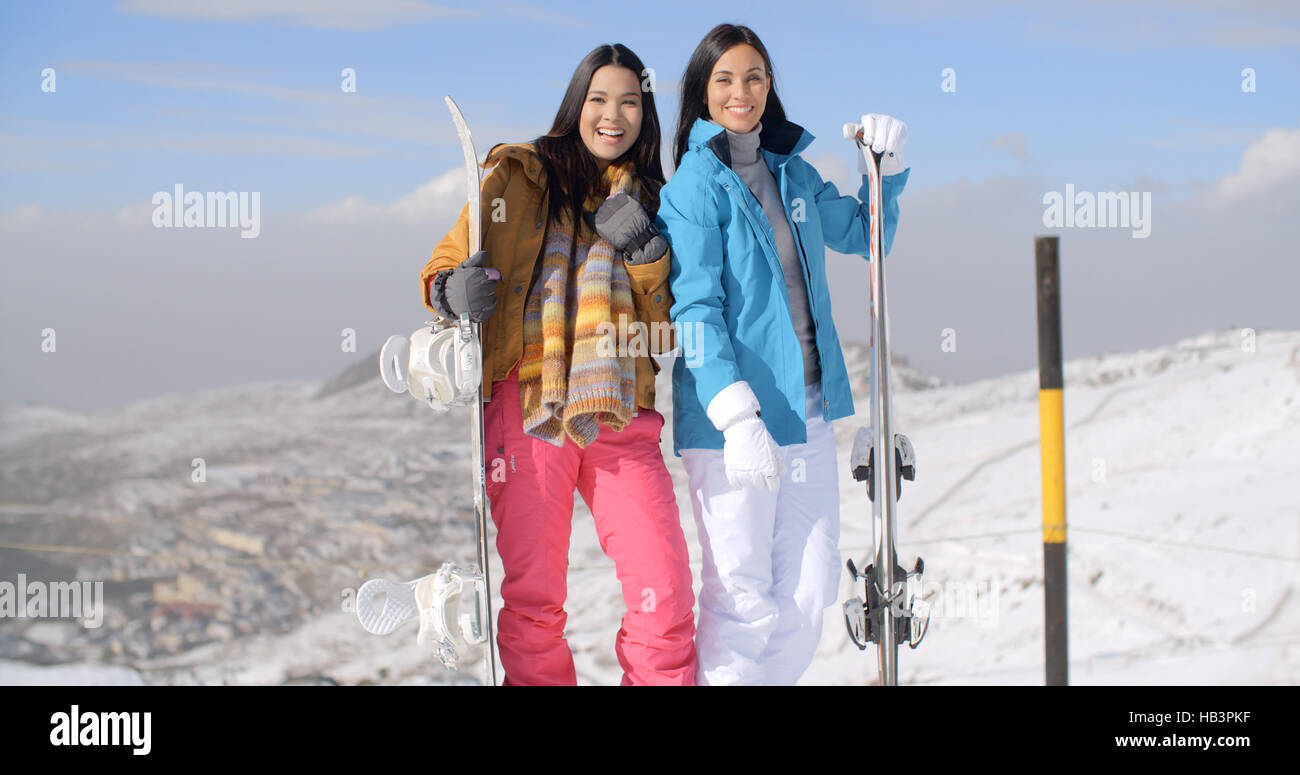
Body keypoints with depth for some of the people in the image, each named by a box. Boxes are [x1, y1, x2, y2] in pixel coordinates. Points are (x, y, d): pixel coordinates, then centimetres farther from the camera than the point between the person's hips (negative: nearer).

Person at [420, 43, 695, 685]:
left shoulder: (650, 199, 17)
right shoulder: (517, 177, 9)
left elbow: (664, 321, 13)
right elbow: (444, 267, 10)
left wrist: (645, 252, -4)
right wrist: (454, 291, -13)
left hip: (621, 414, 2)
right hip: (526, 406, -2)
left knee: (665, 598, -8)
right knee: (533, 600, 0)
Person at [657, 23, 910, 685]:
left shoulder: (792, 170, 13)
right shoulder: (695, 183, -6)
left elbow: (861, 236, 28)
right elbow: (695, 309, -14)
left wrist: (886, 166, 10)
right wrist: (737, 417, -24)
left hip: (807, 413, 7)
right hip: (730, 425, -6)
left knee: (810, 592, 9)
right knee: (743, 600, -3)